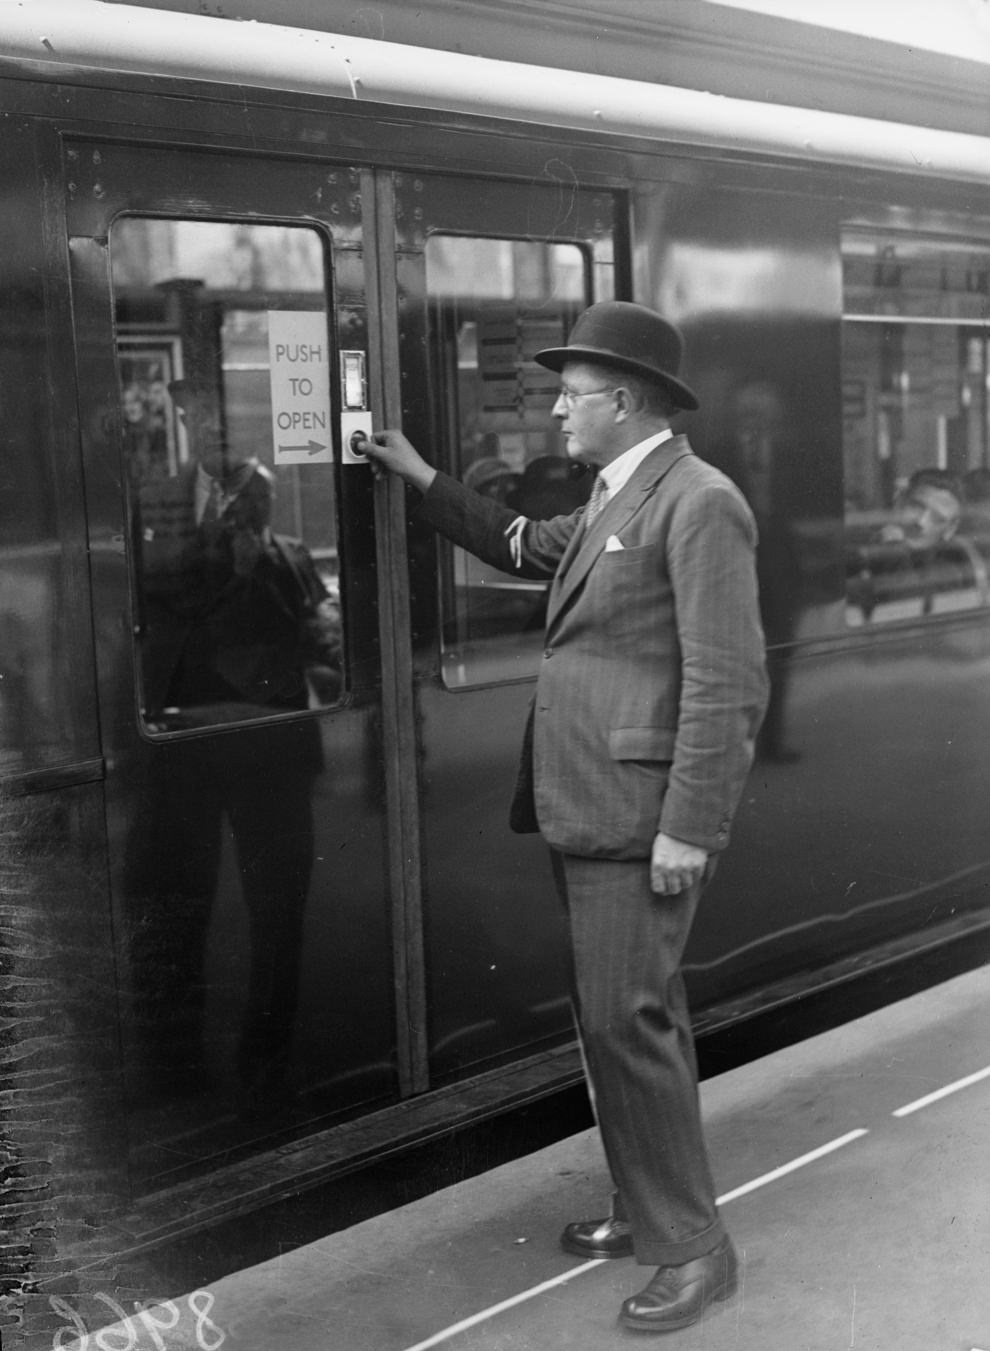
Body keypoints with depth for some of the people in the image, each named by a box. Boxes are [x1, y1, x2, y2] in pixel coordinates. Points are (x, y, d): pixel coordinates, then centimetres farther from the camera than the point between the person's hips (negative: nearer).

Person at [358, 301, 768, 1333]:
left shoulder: (699, 503, -13)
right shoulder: (612, 500, 16)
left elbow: (728, 684, -18)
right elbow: (525, 548, 34)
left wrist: (690, 829, -20)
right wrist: (423, 481, 29)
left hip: (641, 816, -9)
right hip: (586, 809, 9)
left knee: (626, 1021, -5)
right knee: (627, 1016, 17)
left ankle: (692, 1247, 8)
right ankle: (649, 1208, 31)